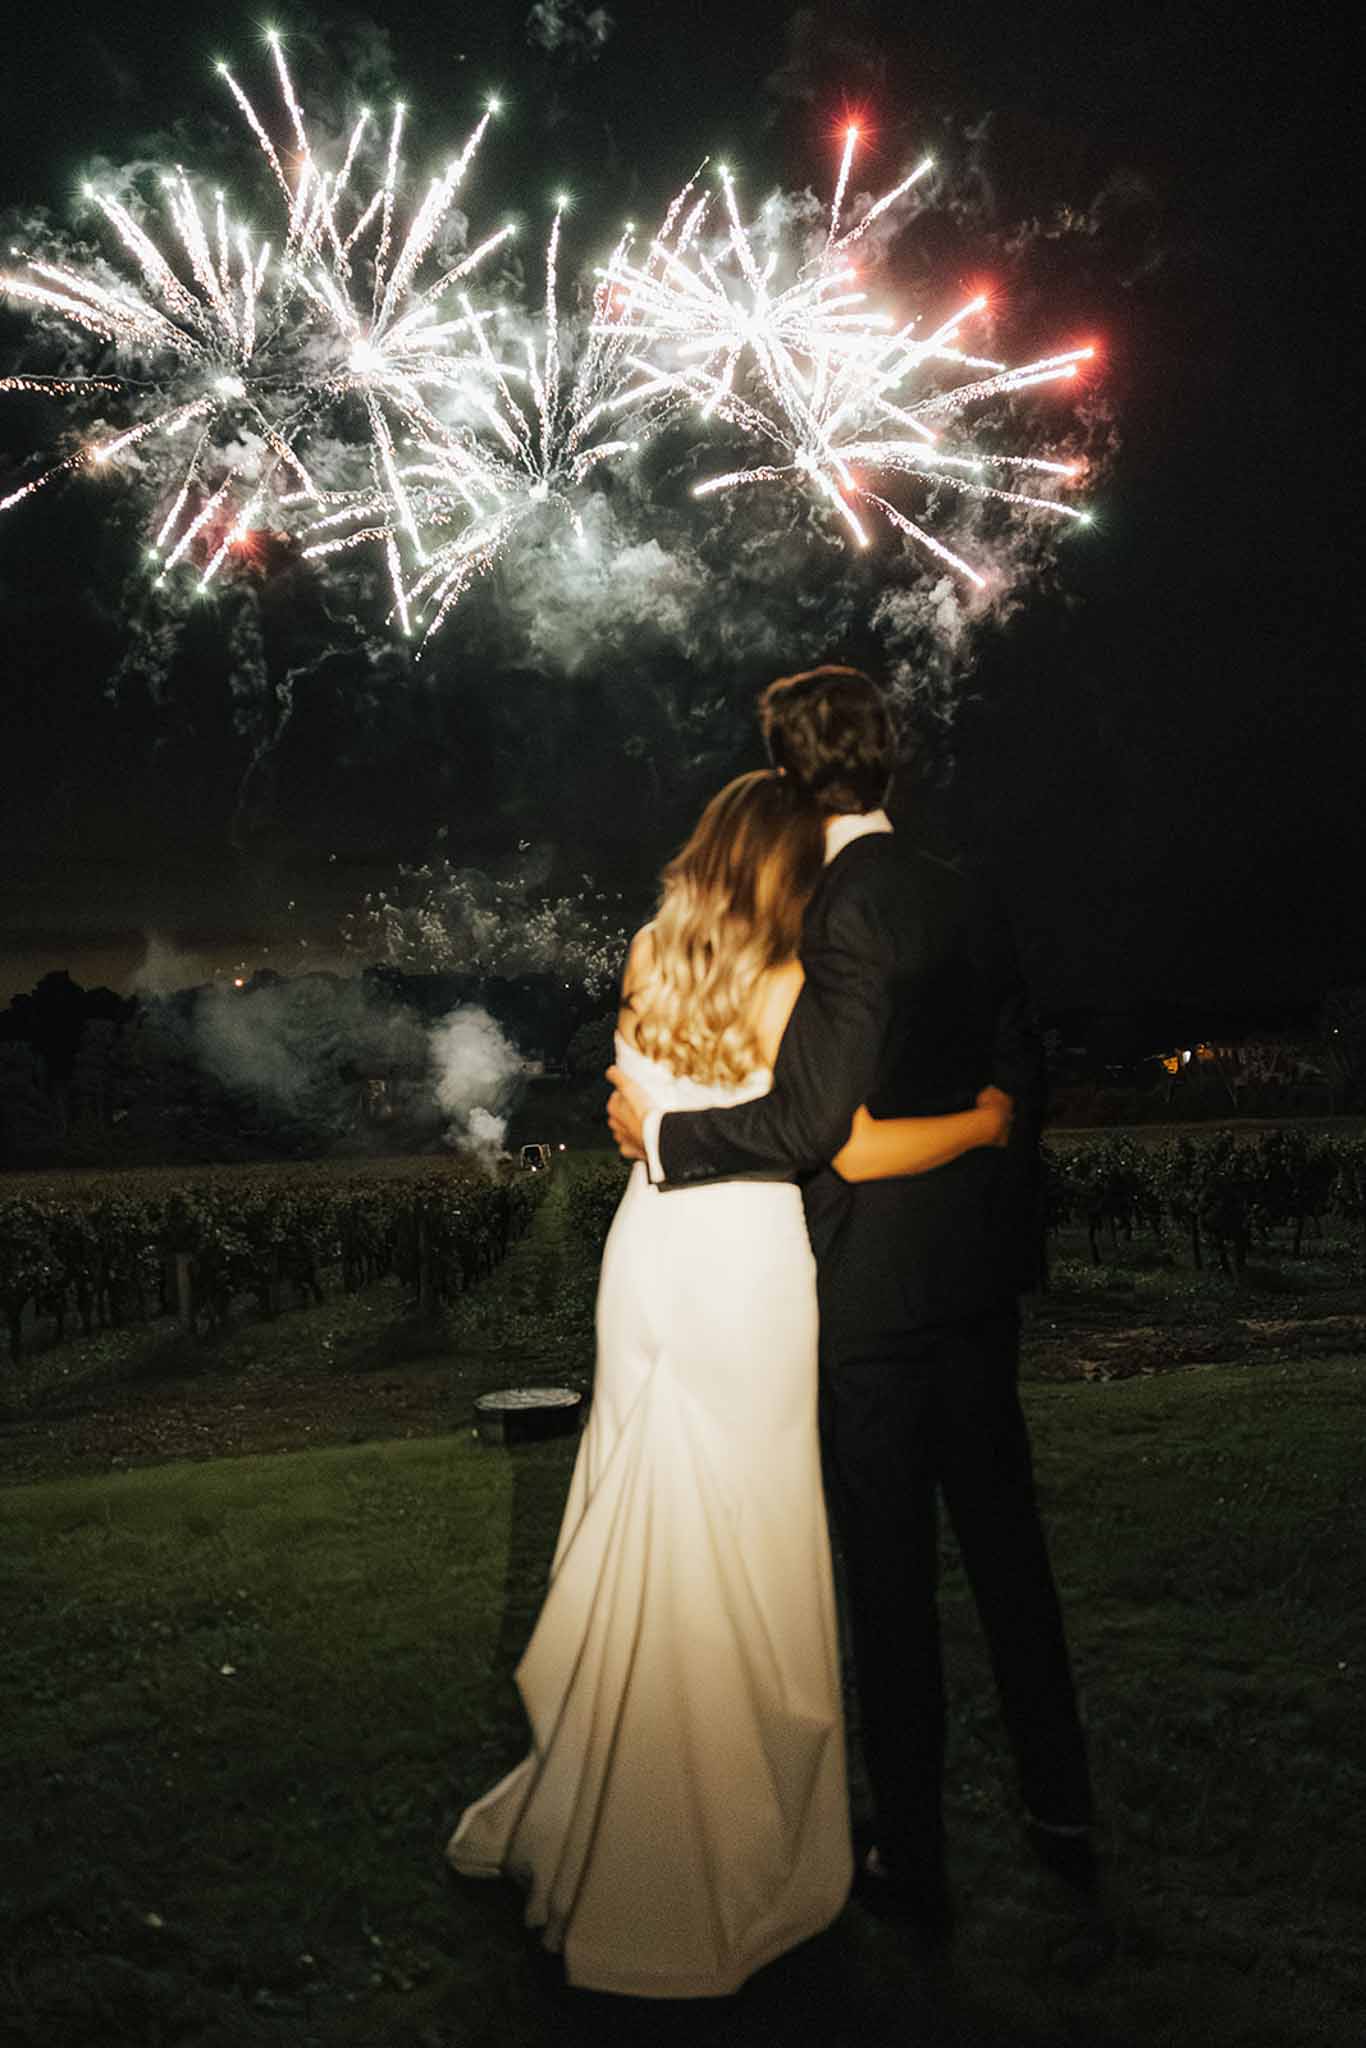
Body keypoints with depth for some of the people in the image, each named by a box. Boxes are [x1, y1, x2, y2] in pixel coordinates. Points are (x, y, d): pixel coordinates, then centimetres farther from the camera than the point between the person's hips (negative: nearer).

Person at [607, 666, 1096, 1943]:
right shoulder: (966, 902, 6)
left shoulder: (846, 912, -18)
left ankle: (913, 1865, 20)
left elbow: (812, 1121, -23)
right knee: (1005, 1543, 19)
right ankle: (1061, 1818, 32)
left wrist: (660, 1133, -11)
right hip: (979, 1277, 8)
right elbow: (1019, 1078, 13)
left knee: (891, 1578, 5)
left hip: (876, 1293, -8)